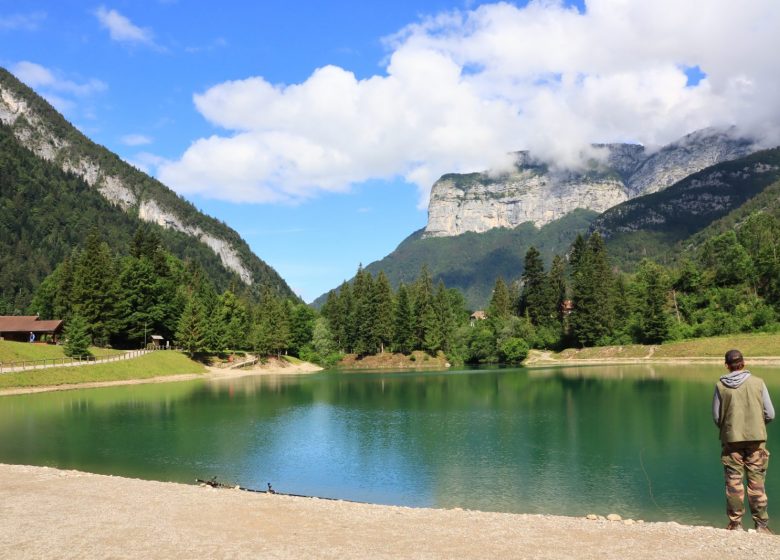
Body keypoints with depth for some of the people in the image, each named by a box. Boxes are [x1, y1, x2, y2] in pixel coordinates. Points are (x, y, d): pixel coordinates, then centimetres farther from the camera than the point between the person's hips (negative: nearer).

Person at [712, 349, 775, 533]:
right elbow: (770, 414, -1)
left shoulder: (721, 385, -4)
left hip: (731, 438, 0)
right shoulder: (758, 382, -3)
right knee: (756, 482, 7)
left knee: (733, 482, 7)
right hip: (756, 438, 0)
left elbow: (716, 416, -1)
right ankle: (761, 524, 12)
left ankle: (735, 523, 14)